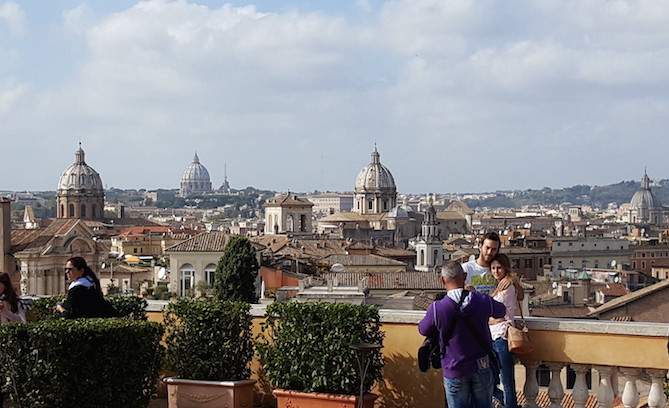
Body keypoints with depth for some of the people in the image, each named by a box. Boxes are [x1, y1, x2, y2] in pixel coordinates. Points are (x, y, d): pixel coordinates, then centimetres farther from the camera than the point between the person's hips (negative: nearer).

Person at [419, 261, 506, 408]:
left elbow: (423, 330, 1)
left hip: (454, 370, -2)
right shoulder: (482, 300, -11)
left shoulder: (436, 309, -19)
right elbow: (501, 311, 12)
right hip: (482, 367, 2)